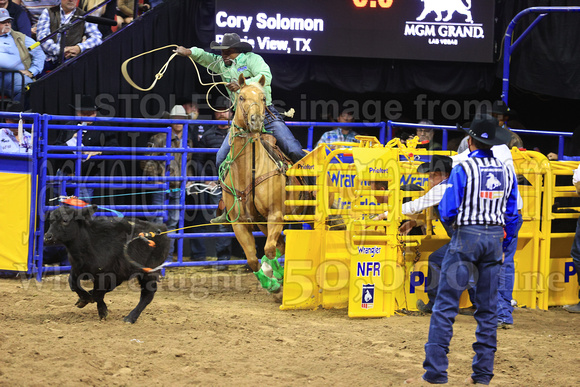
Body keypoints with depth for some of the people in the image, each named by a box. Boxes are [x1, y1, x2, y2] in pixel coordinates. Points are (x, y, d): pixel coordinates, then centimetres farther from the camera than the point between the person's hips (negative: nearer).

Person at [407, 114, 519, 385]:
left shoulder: (463, 169, -10)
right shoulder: (506, 172, 6)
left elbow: (447, 212, -11)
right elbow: (512, 215, 11)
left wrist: (448, 217, 12)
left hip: (466, 238, -5)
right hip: (494, 238, 5)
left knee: (446, 305, -4)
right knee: (488, 308, 10)